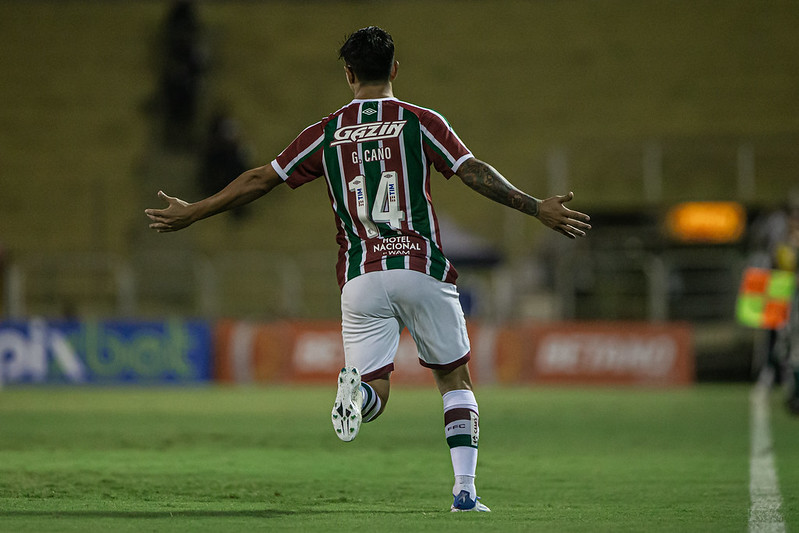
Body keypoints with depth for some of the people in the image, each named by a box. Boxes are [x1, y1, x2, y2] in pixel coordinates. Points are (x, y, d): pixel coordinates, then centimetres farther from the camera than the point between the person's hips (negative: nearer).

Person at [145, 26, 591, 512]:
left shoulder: (326, 134, 9)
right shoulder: (421, 122, 3)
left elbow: (260, 180, 11)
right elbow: (475, 173, -6)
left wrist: (190, 215, 21)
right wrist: (537, 208, -1)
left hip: (361, 280, 1)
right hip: (422, 268, -1)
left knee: (375, 391, 3)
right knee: (456, 380, 15)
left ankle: (355, 391, -35)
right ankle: (465, 489, 3)